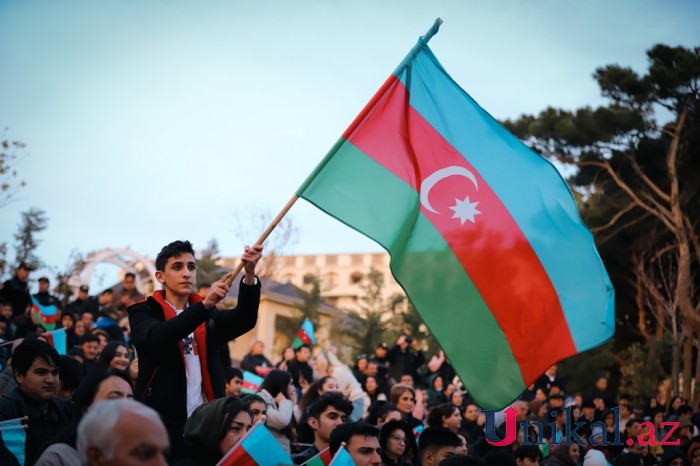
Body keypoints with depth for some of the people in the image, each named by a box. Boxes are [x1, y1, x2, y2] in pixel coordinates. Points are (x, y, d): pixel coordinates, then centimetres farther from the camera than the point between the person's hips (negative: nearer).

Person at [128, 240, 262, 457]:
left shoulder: (208, 316, 15)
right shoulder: (145, 312, 3)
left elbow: (245, 320, -3)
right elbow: (156, 337, -20)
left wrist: (250, 275, -21)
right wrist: (204, 304, -30)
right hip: (162, 424, -4)